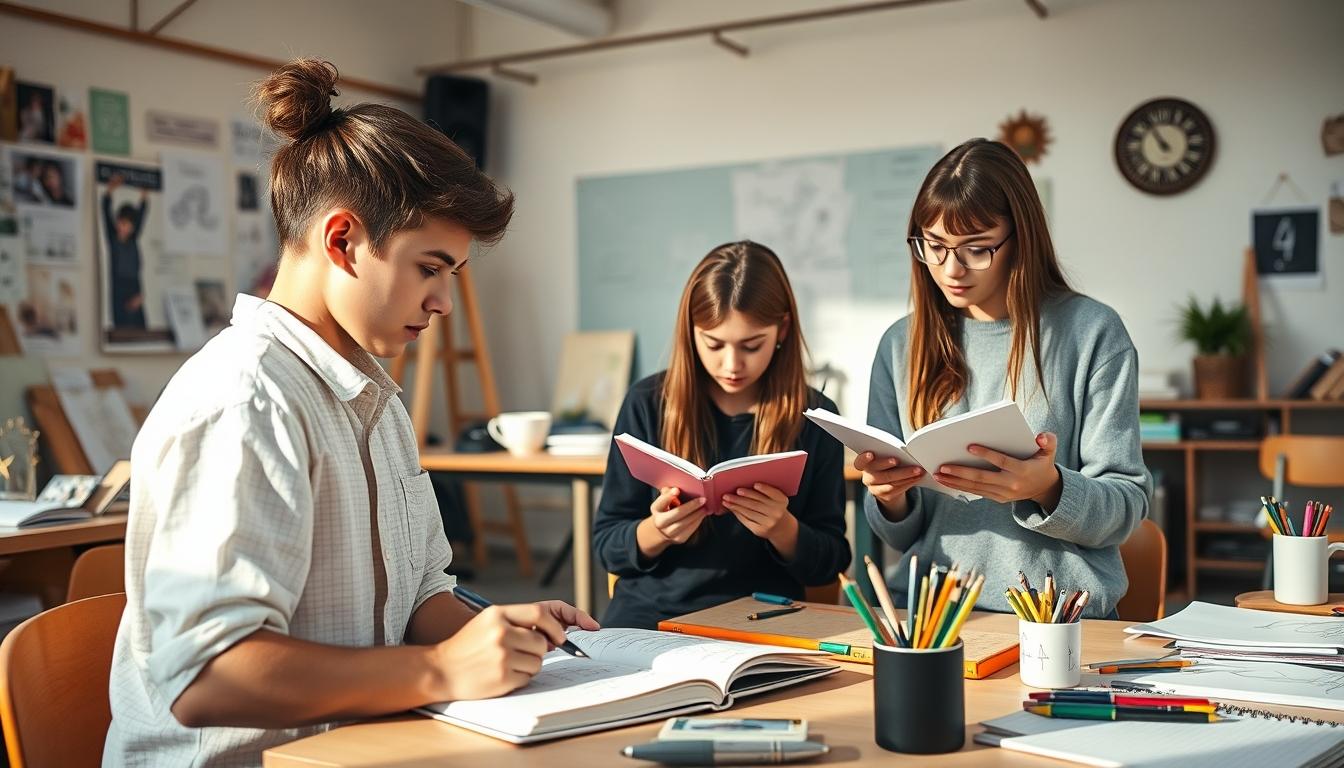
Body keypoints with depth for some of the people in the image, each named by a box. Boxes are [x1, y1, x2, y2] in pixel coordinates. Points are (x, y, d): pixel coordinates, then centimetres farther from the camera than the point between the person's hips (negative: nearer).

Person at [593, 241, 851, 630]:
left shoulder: (815, 416, 0)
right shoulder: (648, 403, 1)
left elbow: (830, 562, 5)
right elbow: (607, 544, 5)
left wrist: (782, 529, -15)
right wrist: (656, 532, -17)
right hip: (651, 609, 1)